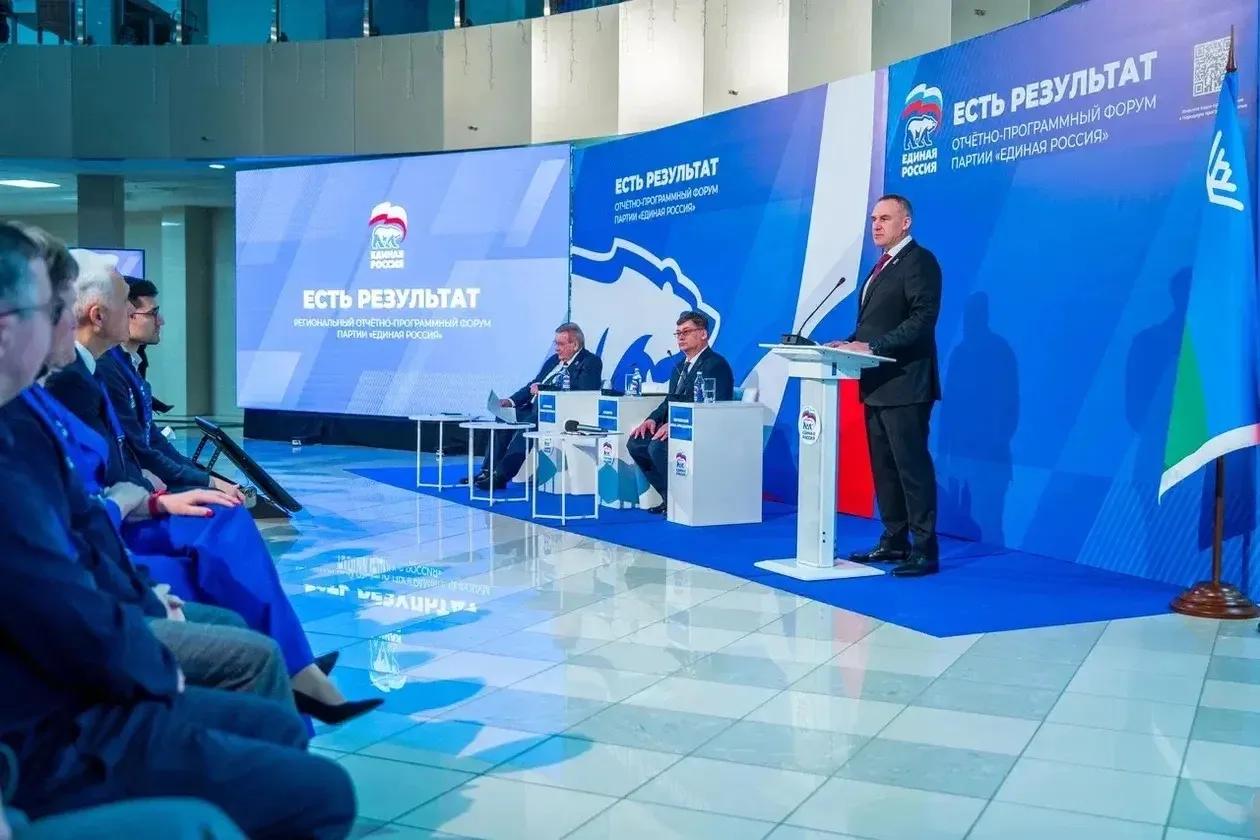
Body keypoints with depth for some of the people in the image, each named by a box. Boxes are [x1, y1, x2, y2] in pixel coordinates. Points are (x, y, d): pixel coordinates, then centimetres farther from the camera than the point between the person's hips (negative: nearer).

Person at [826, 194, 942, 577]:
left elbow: (922, 318, -19)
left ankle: (925, 550, -4)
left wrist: (871, 347, -24)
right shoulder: (882, 266, 21)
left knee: (912, 465, -8)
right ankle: (894, 541, 19)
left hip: (904, 384, -10)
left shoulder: (919, 261, -8)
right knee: (884, 467, 12)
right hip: (877, 384, 10)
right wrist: (851, 343, 2)